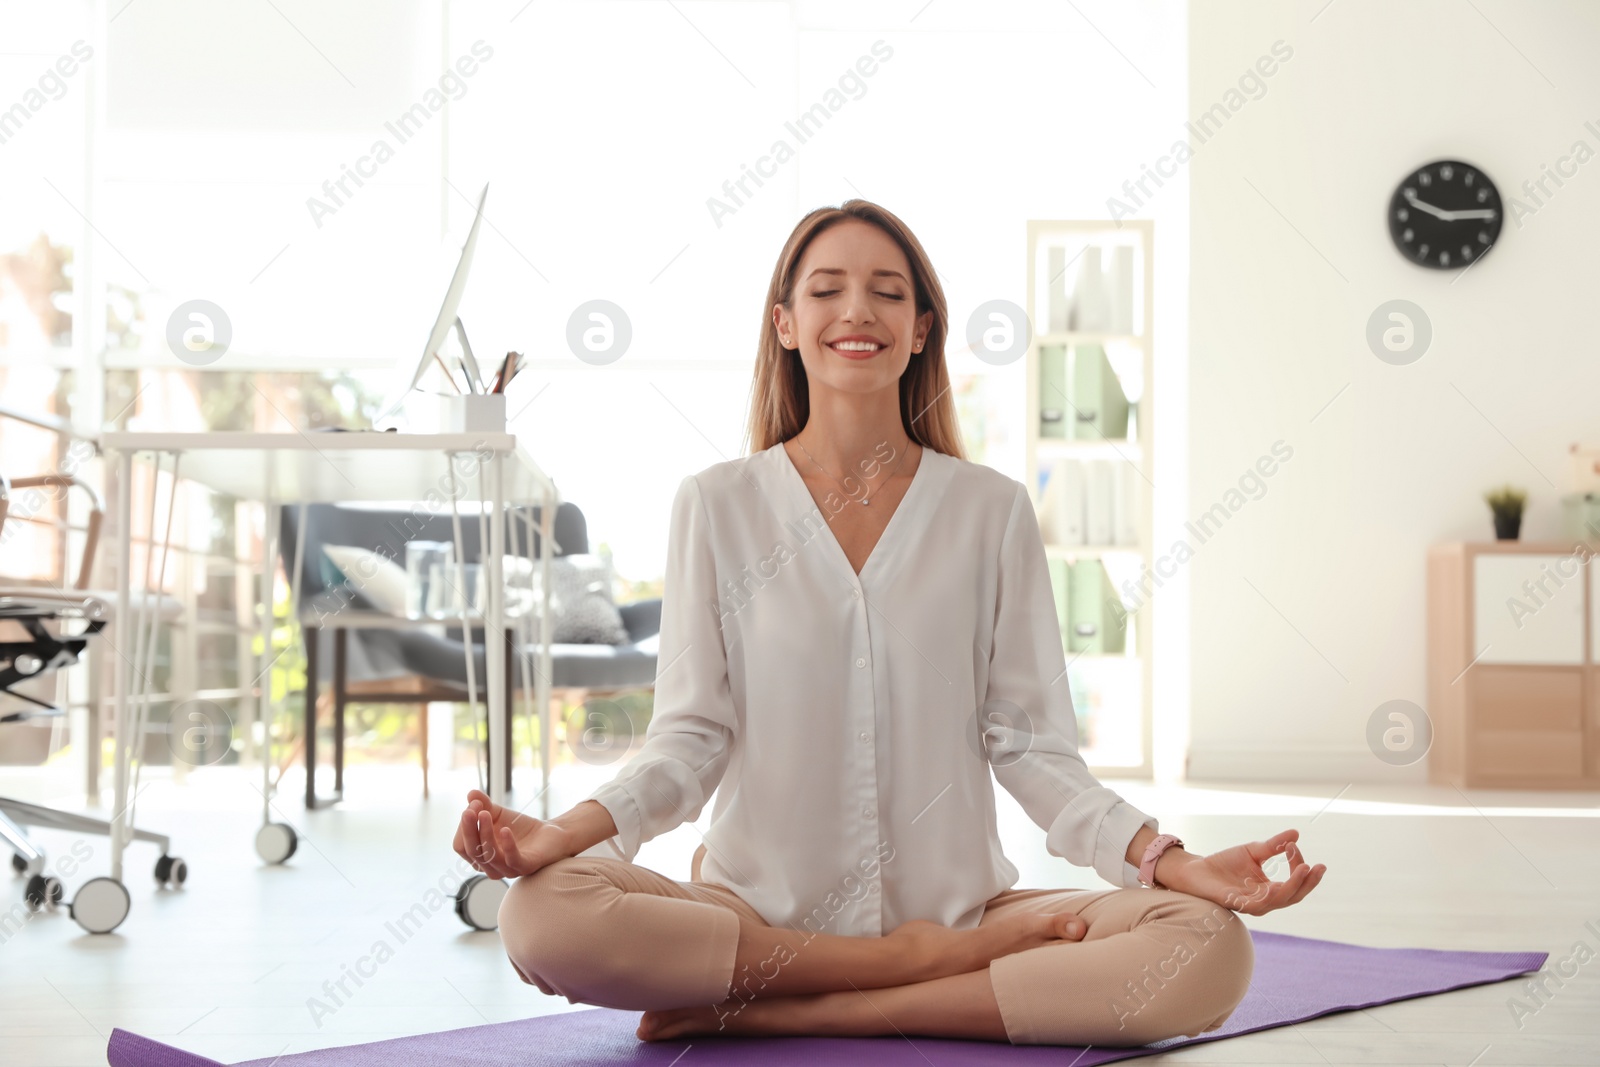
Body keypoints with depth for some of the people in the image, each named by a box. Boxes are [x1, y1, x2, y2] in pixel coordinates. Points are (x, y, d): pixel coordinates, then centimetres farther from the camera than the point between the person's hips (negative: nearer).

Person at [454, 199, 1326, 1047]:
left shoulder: (991, 511, 6)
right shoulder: (716, 506, 5)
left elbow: (1029, 744, 2)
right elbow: (691, 736, 0)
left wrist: (1169, 860, -14)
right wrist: (568, 830, -19)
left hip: (956, 906, 1)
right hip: (759, 910, 0)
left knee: (1211, 949, -26)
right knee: (542, 915, -30)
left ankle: (783, 1013, -19)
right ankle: (924, 966, -17)